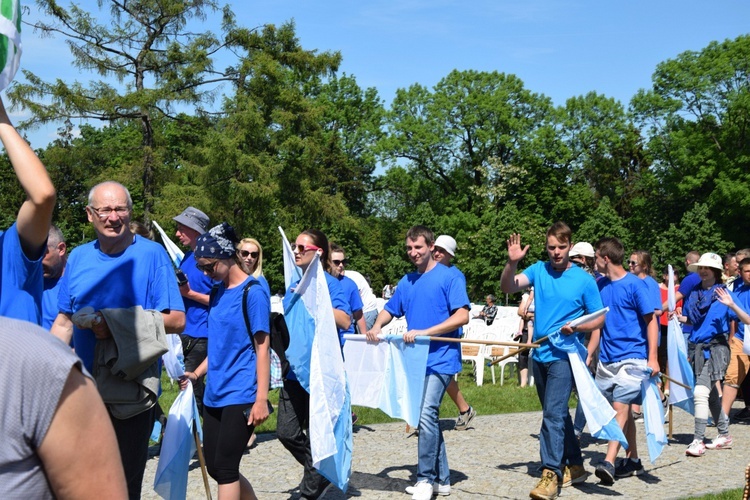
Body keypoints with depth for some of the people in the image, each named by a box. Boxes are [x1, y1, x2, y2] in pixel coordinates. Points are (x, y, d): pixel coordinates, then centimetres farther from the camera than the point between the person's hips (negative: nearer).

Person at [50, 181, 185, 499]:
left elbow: (176, 320, -11)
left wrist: (117, 324, -19)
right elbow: (64, 322, 14)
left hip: (132, 389, -4)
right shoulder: (78, 258, 8)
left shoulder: (151, 254, -6)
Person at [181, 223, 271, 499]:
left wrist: (261, 398, -18)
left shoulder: (253, 292, -10)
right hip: (215, 394, 8)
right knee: (213, 466, 11)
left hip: (241, 396, -8)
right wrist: (197, 374, 9)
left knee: (225, 467, -6)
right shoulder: (218, 292, 12)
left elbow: (262, 347, -13)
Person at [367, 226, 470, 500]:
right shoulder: (407, 281, 14)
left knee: (426, 414, -17)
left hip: (440, 359, -7)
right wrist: (377, 326, -3)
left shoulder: (450, 277, -6)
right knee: (428, 417, 12)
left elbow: (462, 316, -14)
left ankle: (426, 478, -4)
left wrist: (424, 332, -21)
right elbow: (389, 310, 20)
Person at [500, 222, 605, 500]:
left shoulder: (584, 280, -5)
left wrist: (576, 327, -18)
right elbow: (507, 288, -6)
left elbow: (599, 319, 1)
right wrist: (512, 263, -23)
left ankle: (551, 474, -13)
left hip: (564, 355, -5)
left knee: (554, 413, -14)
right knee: (556, 414, 15)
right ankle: (575, 467, 28)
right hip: (540, 354, 5)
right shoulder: (539, 271, 4)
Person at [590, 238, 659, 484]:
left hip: (632, 357, -7)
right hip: (607, 359, 7)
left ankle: (608, 463, -21)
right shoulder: (600, 285, 10)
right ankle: (633, 460, 22)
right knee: (624, 409, 13)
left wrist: (653, 358, -13)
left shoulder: (635, 284, -9)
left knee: (620, 408, -14)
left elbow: (651, 321, -7)